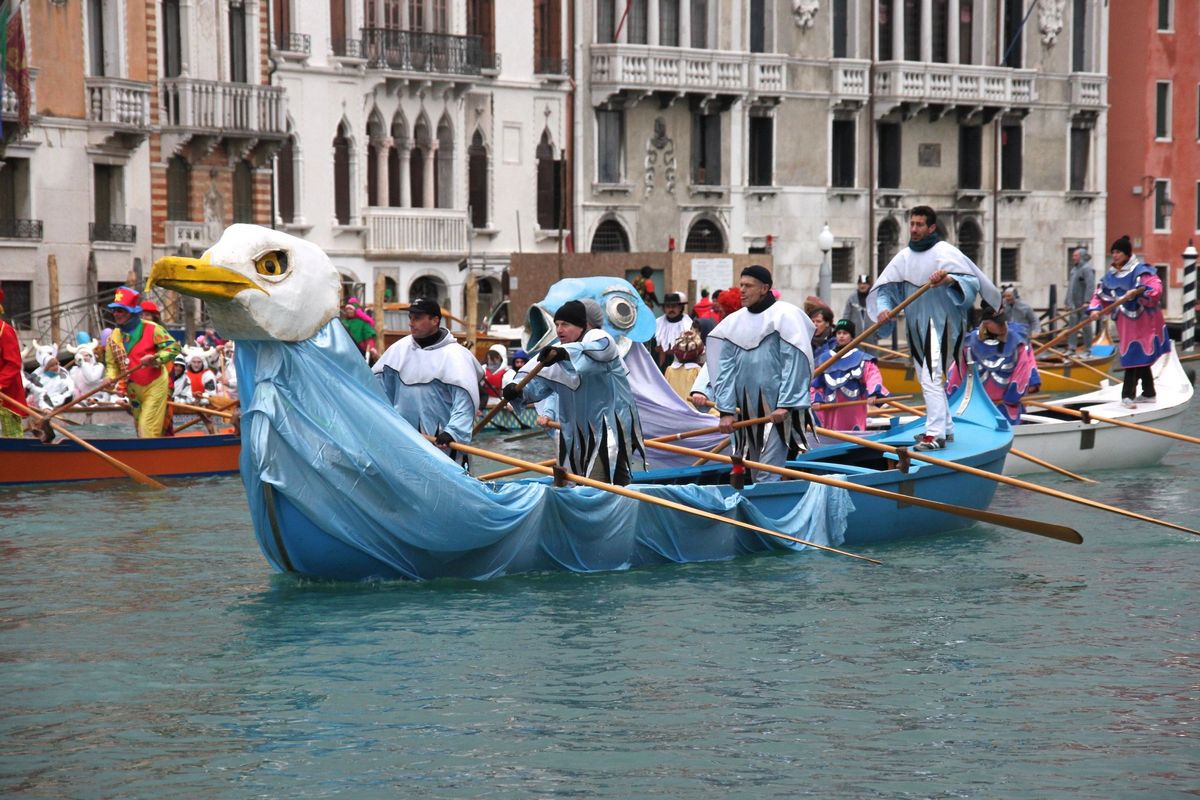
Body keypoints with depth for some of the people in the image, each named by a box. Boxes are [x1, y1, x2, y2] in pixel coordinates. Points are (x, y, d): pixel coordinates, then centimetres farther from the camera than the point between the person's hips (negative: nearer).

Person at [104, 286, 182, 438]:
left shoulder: (152, 329, -12)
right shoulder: (114, 336, 5)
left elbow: (173, 347, -15)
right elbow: (112, 363, 10)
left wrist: (155, 359, -30)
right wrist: (110, 377, -11)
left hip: (155, 386, -6)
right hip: (134, 390, 6)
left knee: (148, 428, -14)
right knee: (140, 429, 16)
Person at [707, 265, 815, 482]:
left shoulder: (784, 316, -4)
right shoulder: (734, 322, 10)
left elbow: (794, 363, -9)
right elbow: (725, 367, 7)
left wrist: (785, 405, -15)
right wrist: (726, 410, -1)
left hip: (777, 409, -6)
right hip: (746, 410, 6)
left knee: (768, 474, -11)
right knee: (750, 473, 10)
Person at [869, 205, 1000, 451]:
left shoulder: (945, 253, -9)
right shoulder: (905, 256, 10)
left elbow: (972, 281, -16)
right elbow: (885, 286, 8)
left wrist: (949, 279, -35)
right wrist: (884, 307, -12)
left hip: (941, 324, -8)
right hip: (917, 327, 8)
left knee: (932, 378, -16)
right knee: (928, 379, 16)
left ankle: (935, 434, -18)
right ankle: (946, 427, 29)